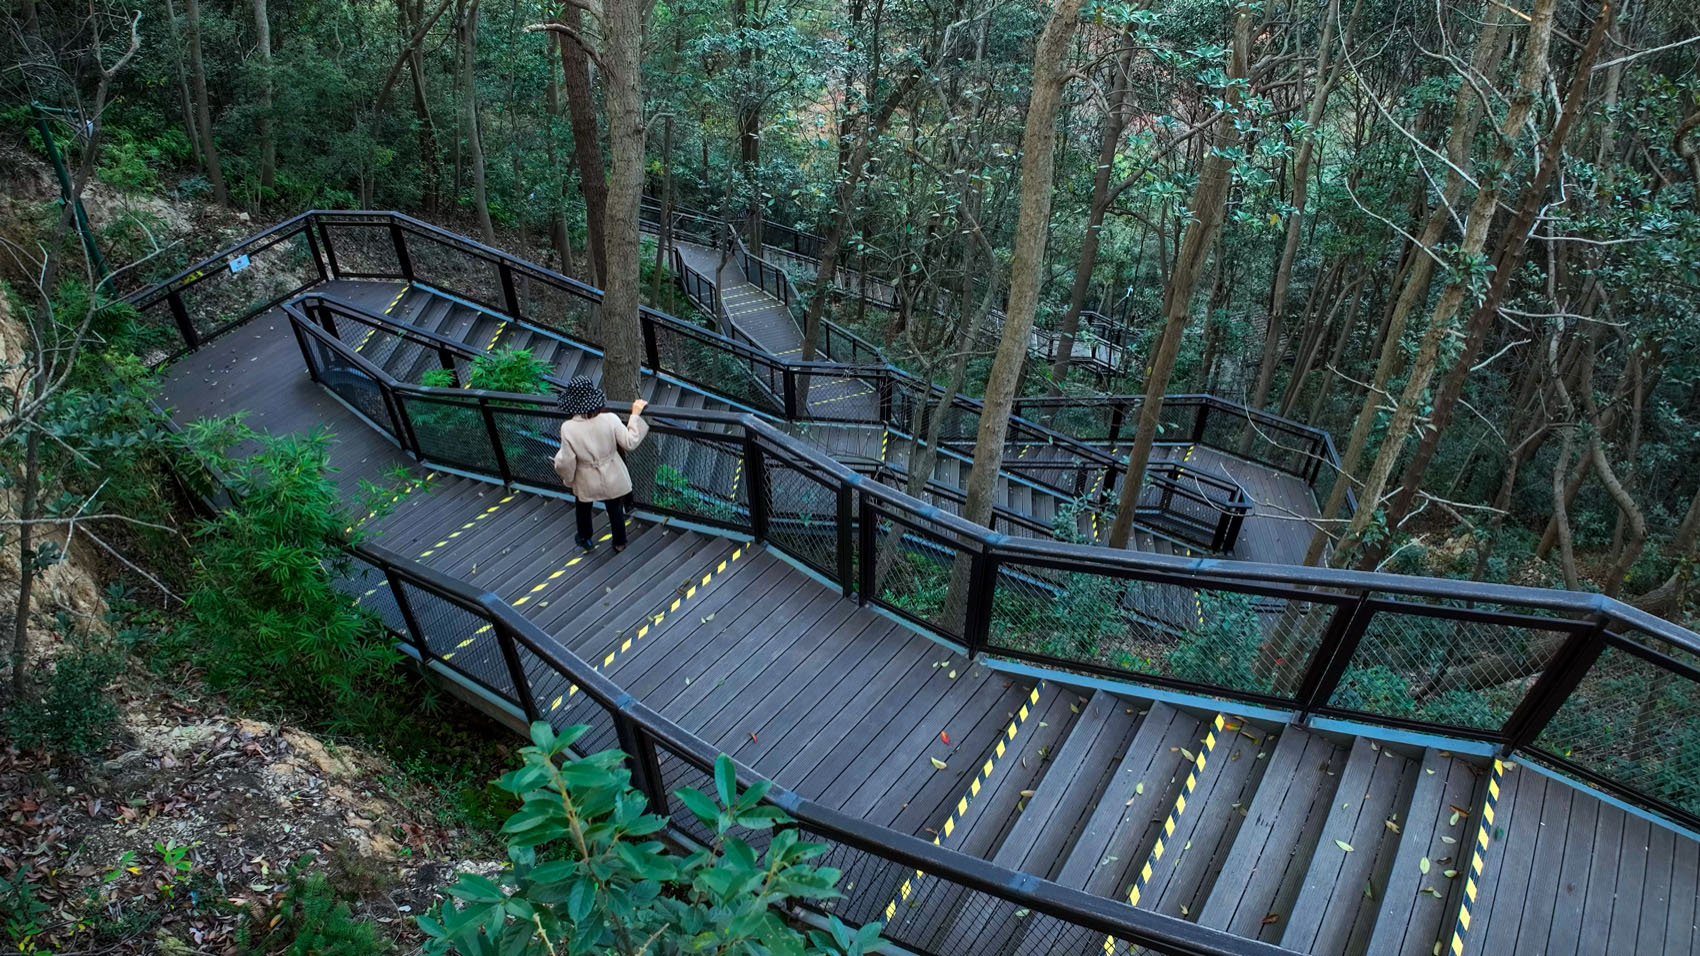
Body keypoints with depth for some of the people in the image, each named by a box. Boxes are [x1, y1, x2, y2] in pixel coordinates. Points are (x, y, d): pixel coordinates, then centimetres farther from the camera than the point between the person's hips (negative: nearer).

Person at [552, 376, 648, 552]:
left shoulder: (568, 428, -26)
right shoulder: (610, 419, -26)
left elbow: (566, 463, -18)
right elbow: (629, 443, -14)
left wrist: (568, 480, 2)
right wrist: (635, 415, -7)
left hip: (586, 482, 0)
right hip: (612, 479, 0)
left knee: (584, 511, 30)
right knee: (616, 511, 26)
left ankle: (585, 540, 53)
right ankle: (619, 543, 47)